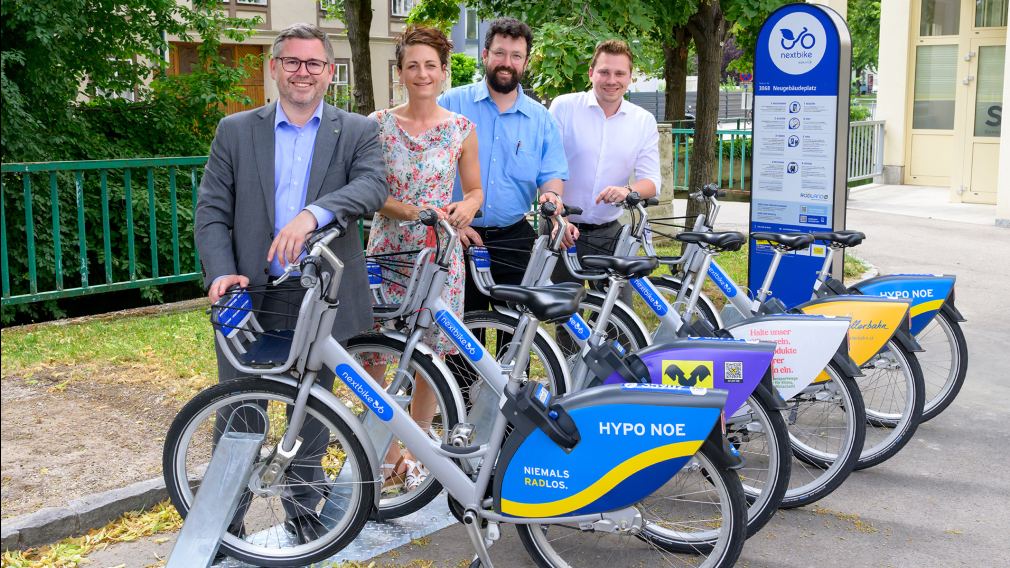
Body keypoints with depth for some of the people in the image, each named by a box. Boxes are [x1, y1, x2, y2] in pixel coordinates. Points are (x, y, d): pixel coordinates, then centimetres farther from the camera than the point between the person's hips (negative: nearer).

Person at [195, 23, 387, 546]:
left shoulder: (357, 132, 4)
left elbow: (372, 187, -15)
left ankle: (303, 508, 32)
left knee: (312, 413, 14)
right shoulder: (235, 131, 6)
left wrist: (313, 214, -33)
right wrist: (221, 273, -14)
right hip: (251, 296, 0)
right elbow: (212, 210, 2)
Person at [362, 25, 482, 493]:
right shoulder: (377, 125, 0)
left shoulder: (461, 129, 3)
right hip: (387, 250, 0)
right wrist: (411, 210, -19)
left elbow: (475, 190, 11)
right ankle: (388, 452, 11)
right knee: (371, 353, -6)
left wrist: (466, 207, -13)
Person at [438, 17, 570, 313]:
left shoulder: (541, 118, 7)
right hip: (457, 238, -2)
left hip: (514, 241, 2)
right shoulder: (452, 103, 0)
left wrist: (552, 196, -17)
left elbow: (553, 175, 7)